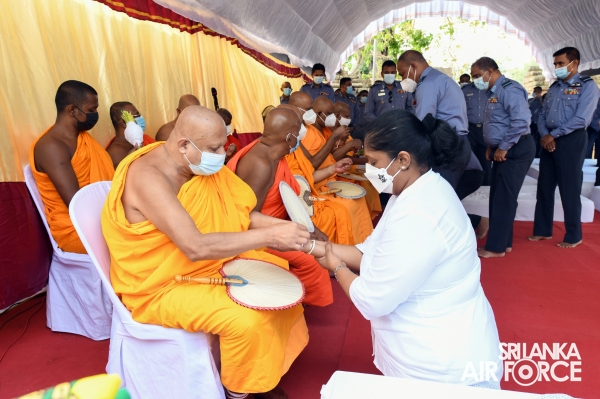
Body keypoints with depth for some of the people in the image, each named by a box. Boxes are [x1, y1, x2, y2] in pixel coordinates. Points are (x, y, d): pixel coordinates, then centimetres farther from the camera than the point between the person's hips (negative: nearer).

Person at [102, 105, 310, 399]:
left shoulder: (199, 162, -3)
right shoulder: (148, 176, -29)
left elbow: (237, 213, 2)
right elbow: (196, 247, -38)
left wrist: (279, 225, -14)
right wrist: (269, 236, -37)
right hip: (160, 286, -8)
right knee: (246, 320, -25)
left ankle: (265, 375, 22)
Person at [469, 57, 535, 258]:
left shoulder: (509, 89, -17)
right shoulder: (494, 92, 15)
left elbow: (521, 121, -28)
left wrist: (503, 148, -21)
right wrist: (492, 147, 12)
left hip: (515, 150, -10)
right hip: (503, 150, 10)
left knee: (504, 198, -4)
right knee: (498, 197, 13)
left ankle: (496, 247, 5)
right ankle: (503, 242, 23)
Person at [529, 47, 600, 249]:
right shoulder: (554, 87, 15)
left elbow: (581, 119, -16)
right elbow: (542, 115, 11)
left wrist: (553, 135, -14)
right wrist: (544, 135, -7)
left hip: (572, 141, -6)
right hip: (549, 141, 6)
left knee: (569, 190, 0)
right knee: (544, 187, 8)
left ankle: (574, 236, 14)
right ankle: (543, 230, 20)